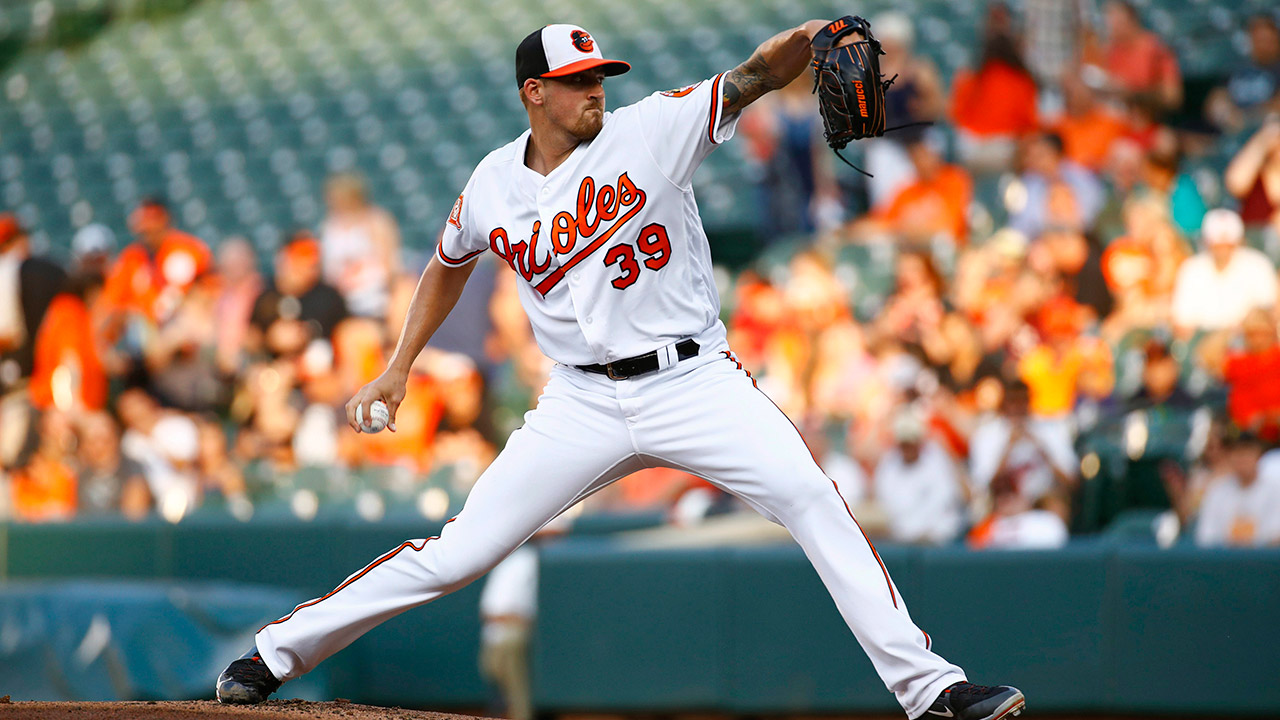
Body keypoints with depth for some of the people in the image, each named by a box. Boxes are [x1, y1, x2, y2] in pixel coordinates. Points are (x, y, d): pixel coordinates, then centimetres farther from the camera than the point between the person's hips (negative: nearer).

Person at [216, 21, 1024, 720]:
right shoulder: (493, 186, 3)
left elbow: (750, 78, -19)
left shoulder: (653, 129, -6)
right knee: (456, 553, -2)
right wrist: (399, 367, 22)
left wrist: (809, 41, -39)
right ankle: (277, 652, 12)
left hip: (697, 382, -1)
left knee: (814, 502, -21)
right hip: (585, 403, 1)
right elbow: (450, 265, 23)